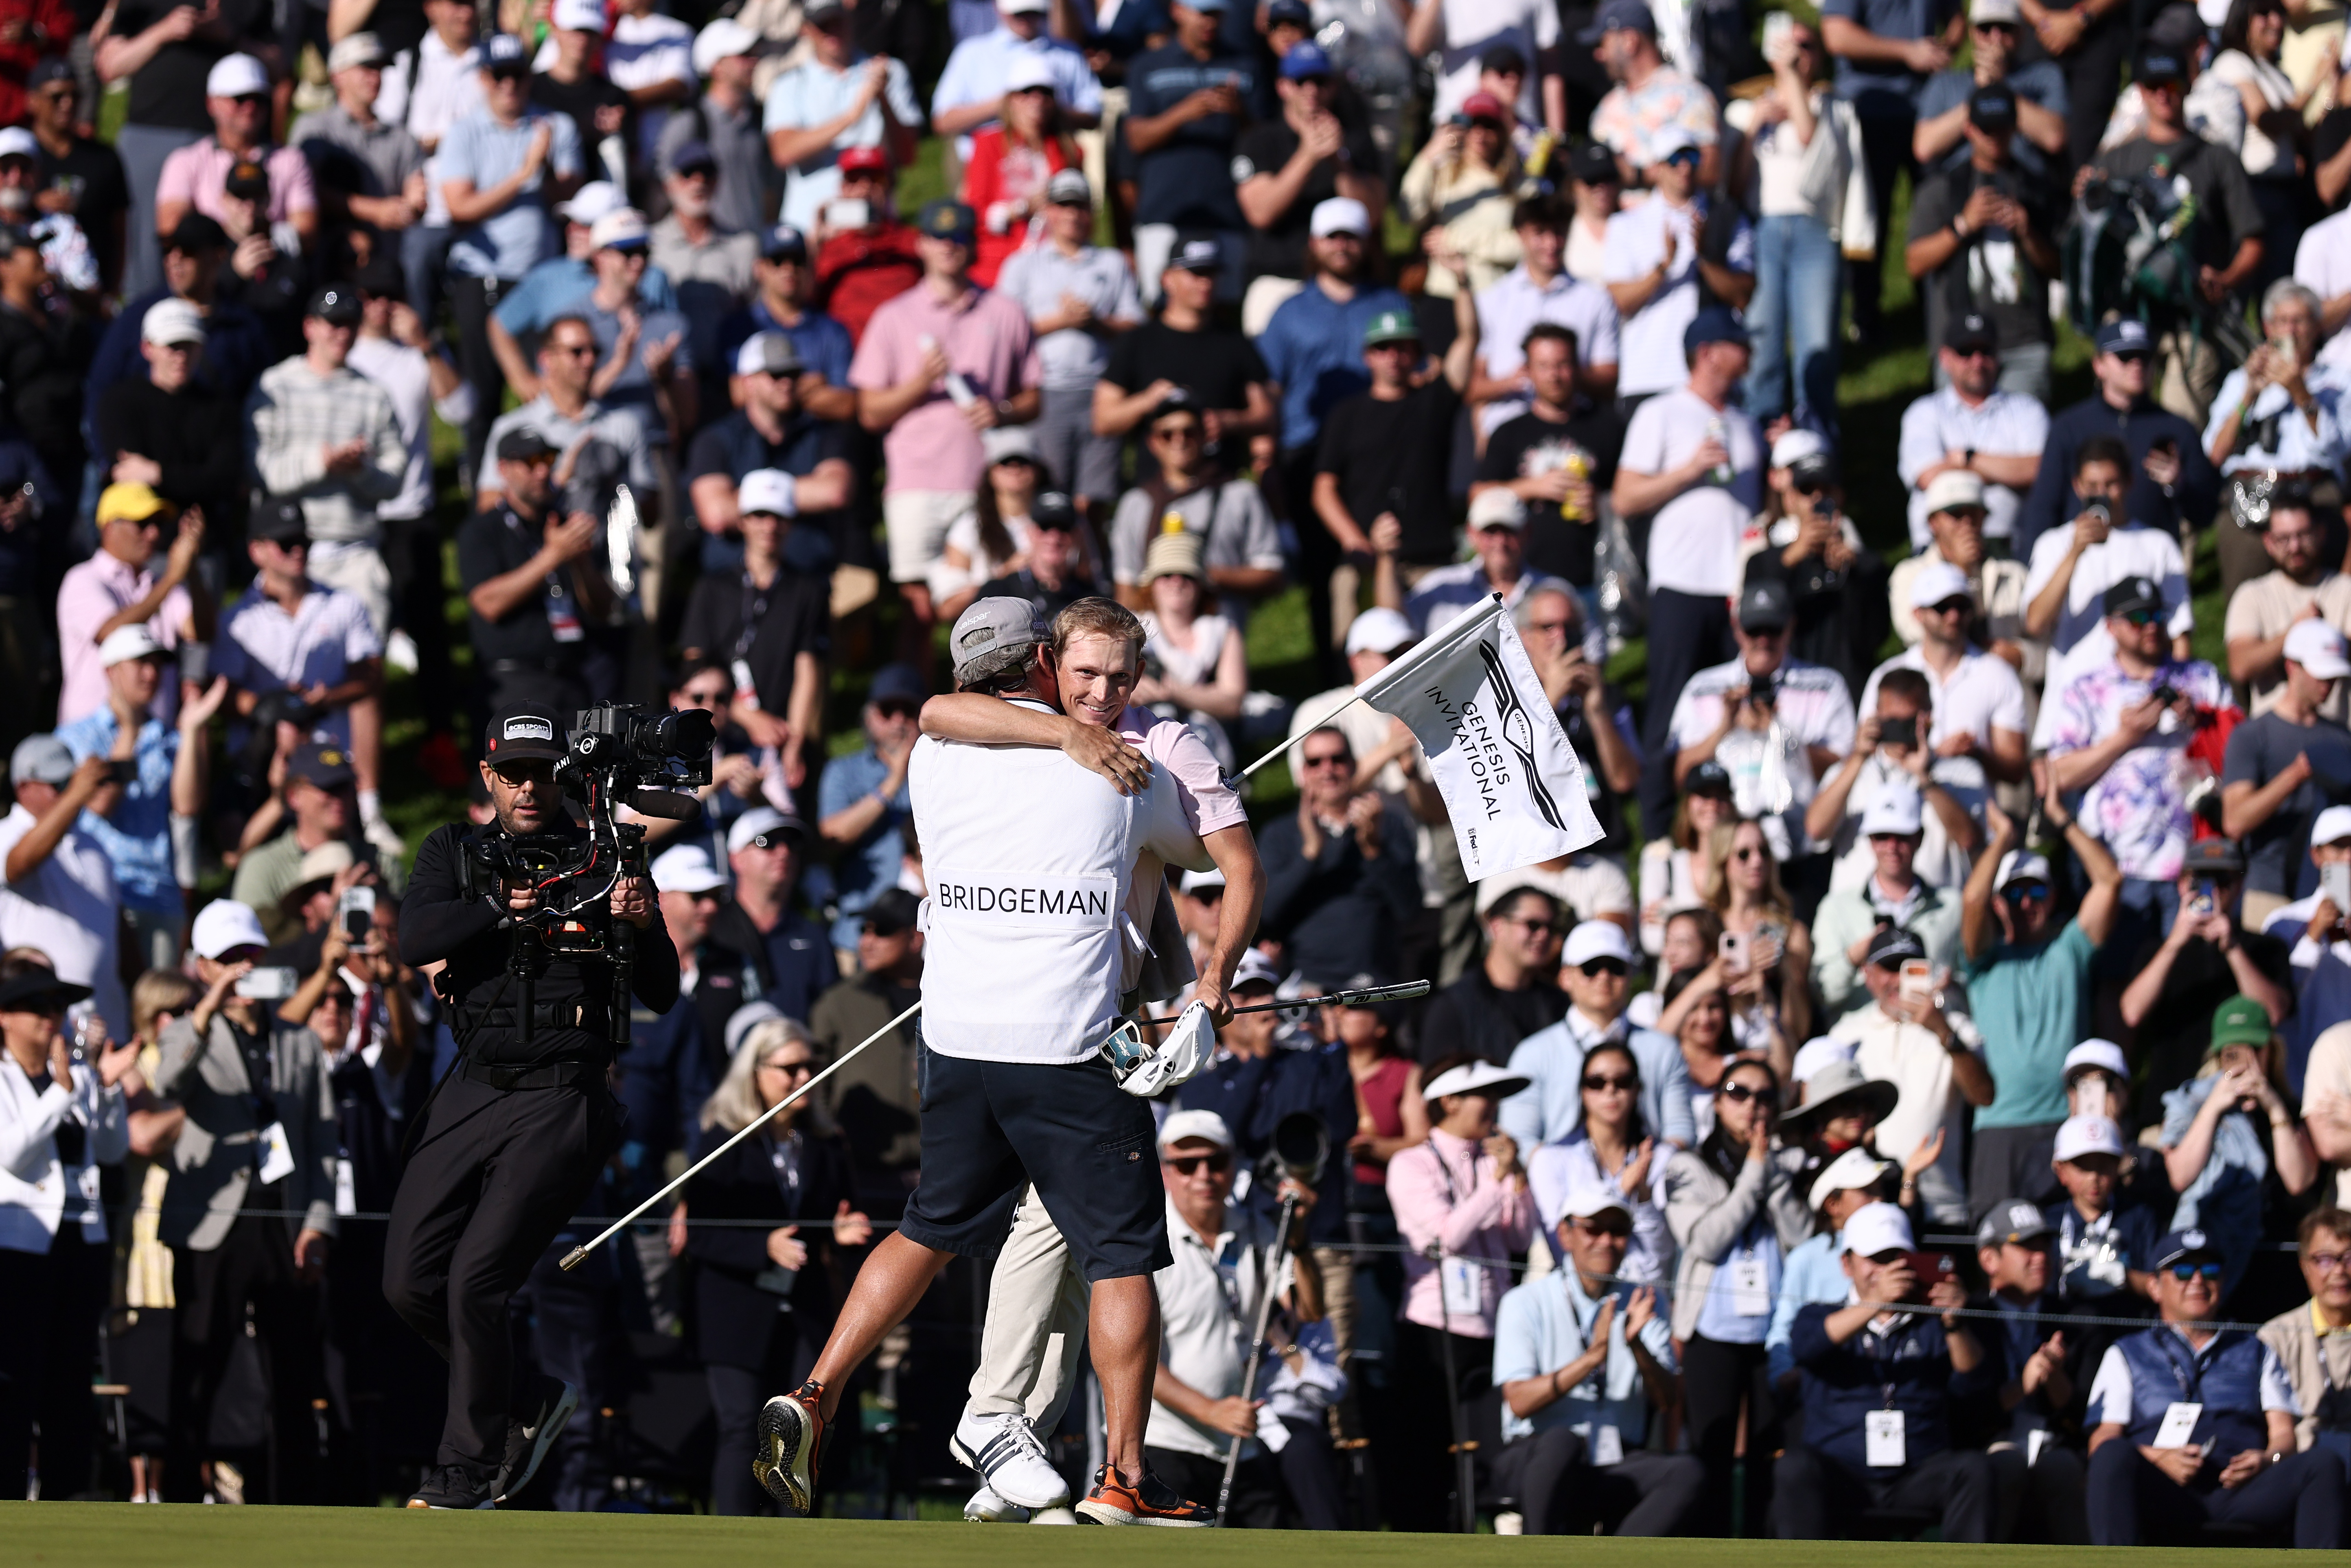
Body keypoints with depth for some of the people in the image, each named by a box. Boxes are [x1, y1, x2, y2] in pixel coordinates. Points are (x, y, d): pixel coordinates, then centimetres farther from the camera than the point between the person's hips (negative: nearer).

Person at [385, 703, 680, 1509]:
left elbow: (661, 997, -3)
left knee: (475, 1278, -15)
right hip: (475, 1088, 5)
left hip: (564, 1101, -5)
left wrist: (643, 927, -23)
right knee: (410, 1282, 3)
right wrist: (502, 907, -25)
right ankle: (529, 1401, 25)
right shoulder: (455, 852, 9)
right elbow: (416, 937, -10)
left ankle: (469, 1471, -2)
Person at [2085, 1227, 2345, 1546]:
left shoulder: (2255, 1352, 31)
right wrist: (2158, 1459, -11)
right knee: (2114, 1456, -36)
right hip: (2163, 1492, -2)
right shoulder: (2126, 1355, 25)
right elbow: (2101, 1442, 10)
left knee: (2325, 1463, -26)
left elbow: (2283, 1432, 19)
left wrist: (2267, 1458, -6)